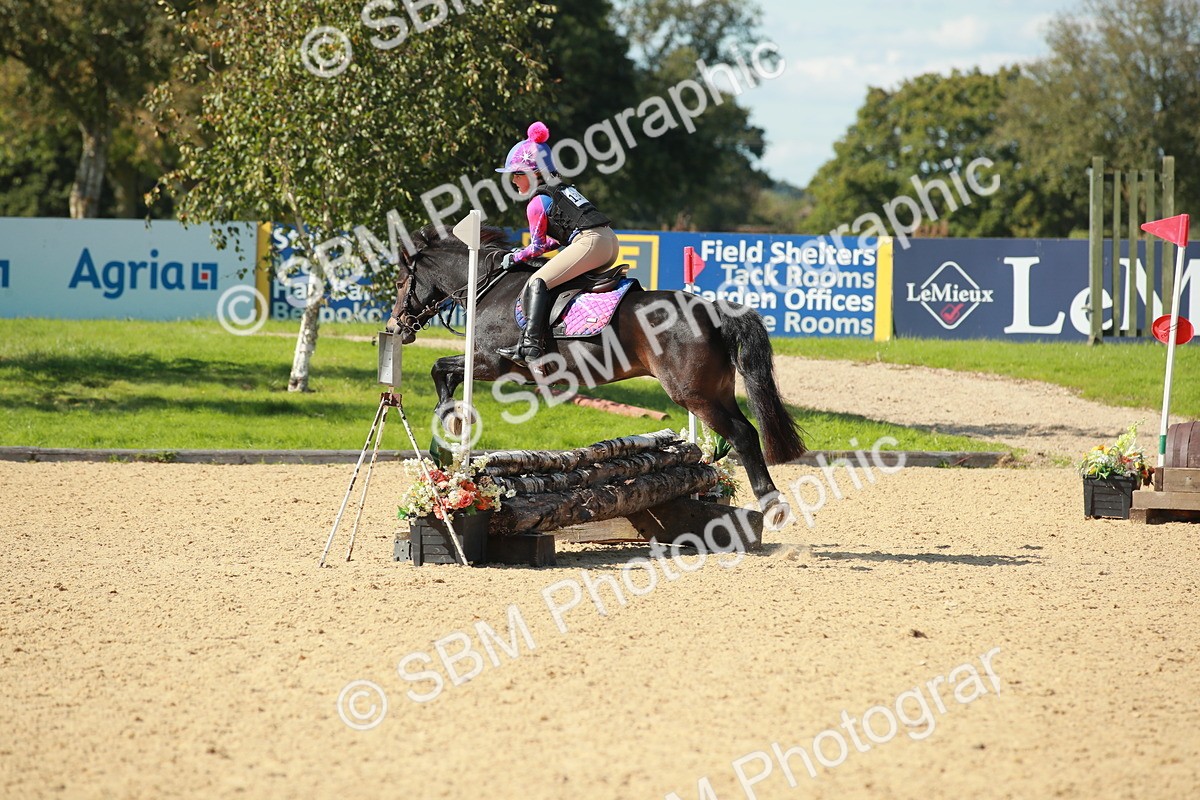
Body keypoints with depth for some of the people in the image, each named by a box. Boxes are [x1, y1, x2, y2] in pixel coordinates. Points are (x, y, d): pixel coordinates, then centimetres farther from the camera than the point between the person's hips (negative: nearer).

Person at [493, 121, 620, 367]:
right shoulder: (564, 189, 27)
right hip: (611, 241, 10)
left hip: (590, 243, -10)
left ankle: (530, 346, -24)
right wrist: (526, 251, 27)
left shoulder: (537, 203, 1)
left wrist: (516, 257, 20)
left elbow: (538, 246, 4)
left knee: (537, 282, -12)